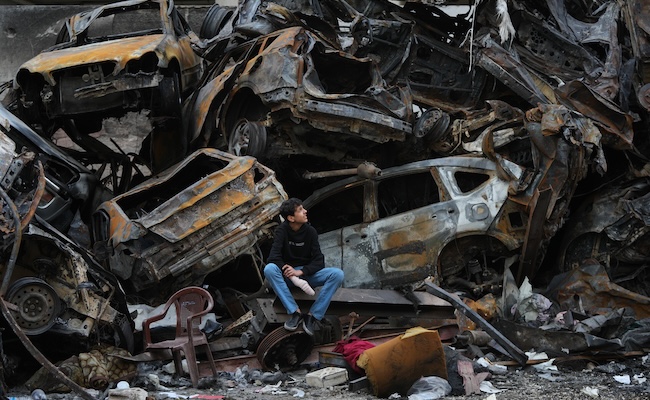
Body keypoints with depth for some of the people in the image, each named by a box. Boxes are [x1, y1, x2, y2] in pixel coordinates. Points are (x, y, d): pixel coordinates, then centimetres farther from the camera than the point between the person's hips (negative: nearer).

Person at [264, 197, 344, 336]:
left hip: (307, 272, 1)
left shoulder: (310, 231, -4)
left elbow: (318, 261, -8)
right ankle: (295, 312, -31)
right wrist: (288, 271, -32)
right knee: (269, 269, -34)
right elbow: (273, 257, -19)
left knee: (337, 274, -25)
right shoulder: (282, 230, -9)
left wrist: (301, 272, -24)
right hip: (288, 274, -1)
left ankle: (313, 315, -24)